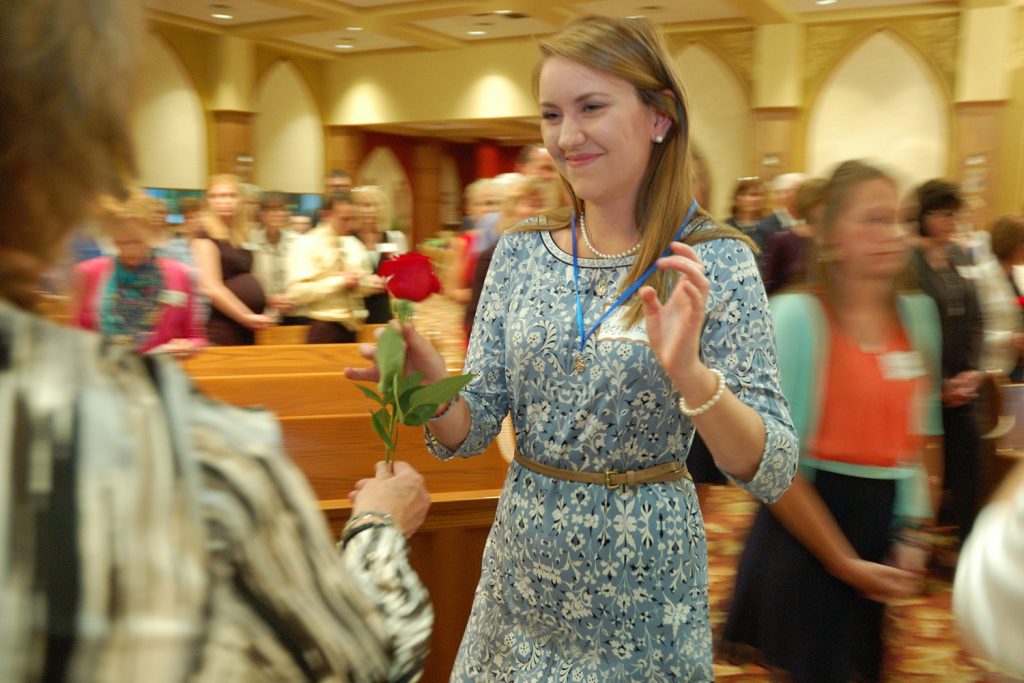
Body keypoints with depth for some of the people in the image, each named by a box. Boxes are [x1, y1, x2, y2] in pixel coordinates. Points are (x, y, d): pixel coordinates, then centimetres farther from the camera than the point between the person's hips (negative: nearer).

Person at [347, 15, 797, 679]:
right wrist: (433, 387, -22)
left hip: (644, 587, -3)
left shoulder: (713, 262, -12)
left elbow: (774, 473, -16)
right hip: (523, 571, 4)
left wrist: (691, 377, -33)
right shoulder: (520, 253, -1)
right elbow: (471, 431, 0)